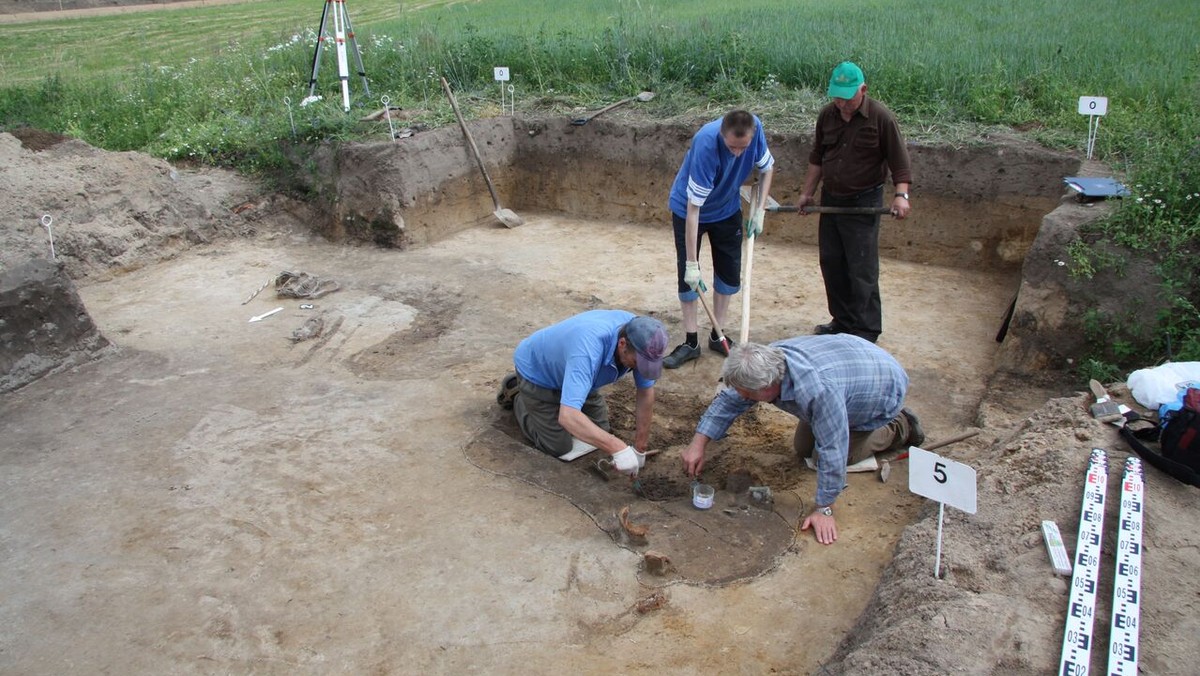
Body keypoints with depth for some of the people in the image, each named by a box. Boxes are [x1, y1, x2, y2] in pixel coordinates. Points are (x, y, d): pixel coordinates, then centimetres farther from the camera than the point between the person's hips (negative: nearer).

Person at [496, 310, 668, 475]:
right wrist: (618, 449, -53)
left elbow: (646, 393, -14)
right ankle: (517, 397, 19)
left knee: (600, 430, 9)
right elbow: (568, 416, -53)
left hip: (565, 366, 6)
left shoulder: (638, 335, -25)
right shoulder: (588, 351, -46)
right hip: (537, 373, -6)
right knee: (560, 447, -2)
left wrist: (639, 449, -12)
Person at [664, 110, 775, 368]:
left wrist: (759, 210, -12)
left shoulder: (755, 128, -24)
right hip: (687, 209, -5)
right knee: (687, 274, -4)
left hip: (728, 209, 5)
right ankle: (691, 342, 8)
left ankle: (717, 336, 21)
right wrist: (692, 263, -36)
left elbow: (767, 168, -1)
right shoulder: (706, 145, -39)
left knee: (730, 272, 6)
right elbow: (694, 209, -37)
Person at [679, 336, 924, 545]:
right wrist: (698, 444, -17)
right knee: (803, 449, 7)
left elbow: (832, 451, -39)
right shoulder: (765, 363, -24)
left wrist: (824, 510, -30)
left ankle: (899, 428, 12)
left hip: (883, 388, -7)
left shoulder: (817, 390, -47)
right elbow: (728, 401, -10)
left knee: (825, 452, -3)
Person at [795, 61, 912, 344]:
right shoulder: (827, 115, 3)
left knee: (861, 269, -5)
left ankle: (866, 331, 5)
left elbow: (899, 161, -10)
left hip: (863, 203, -6)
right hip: (830, 200, 6)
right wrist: (807, 192, 14)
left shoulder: (881, 117, -13)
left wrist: (901, 195, -22)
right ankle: (842, 322, 27)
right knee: (831, 263, 12)